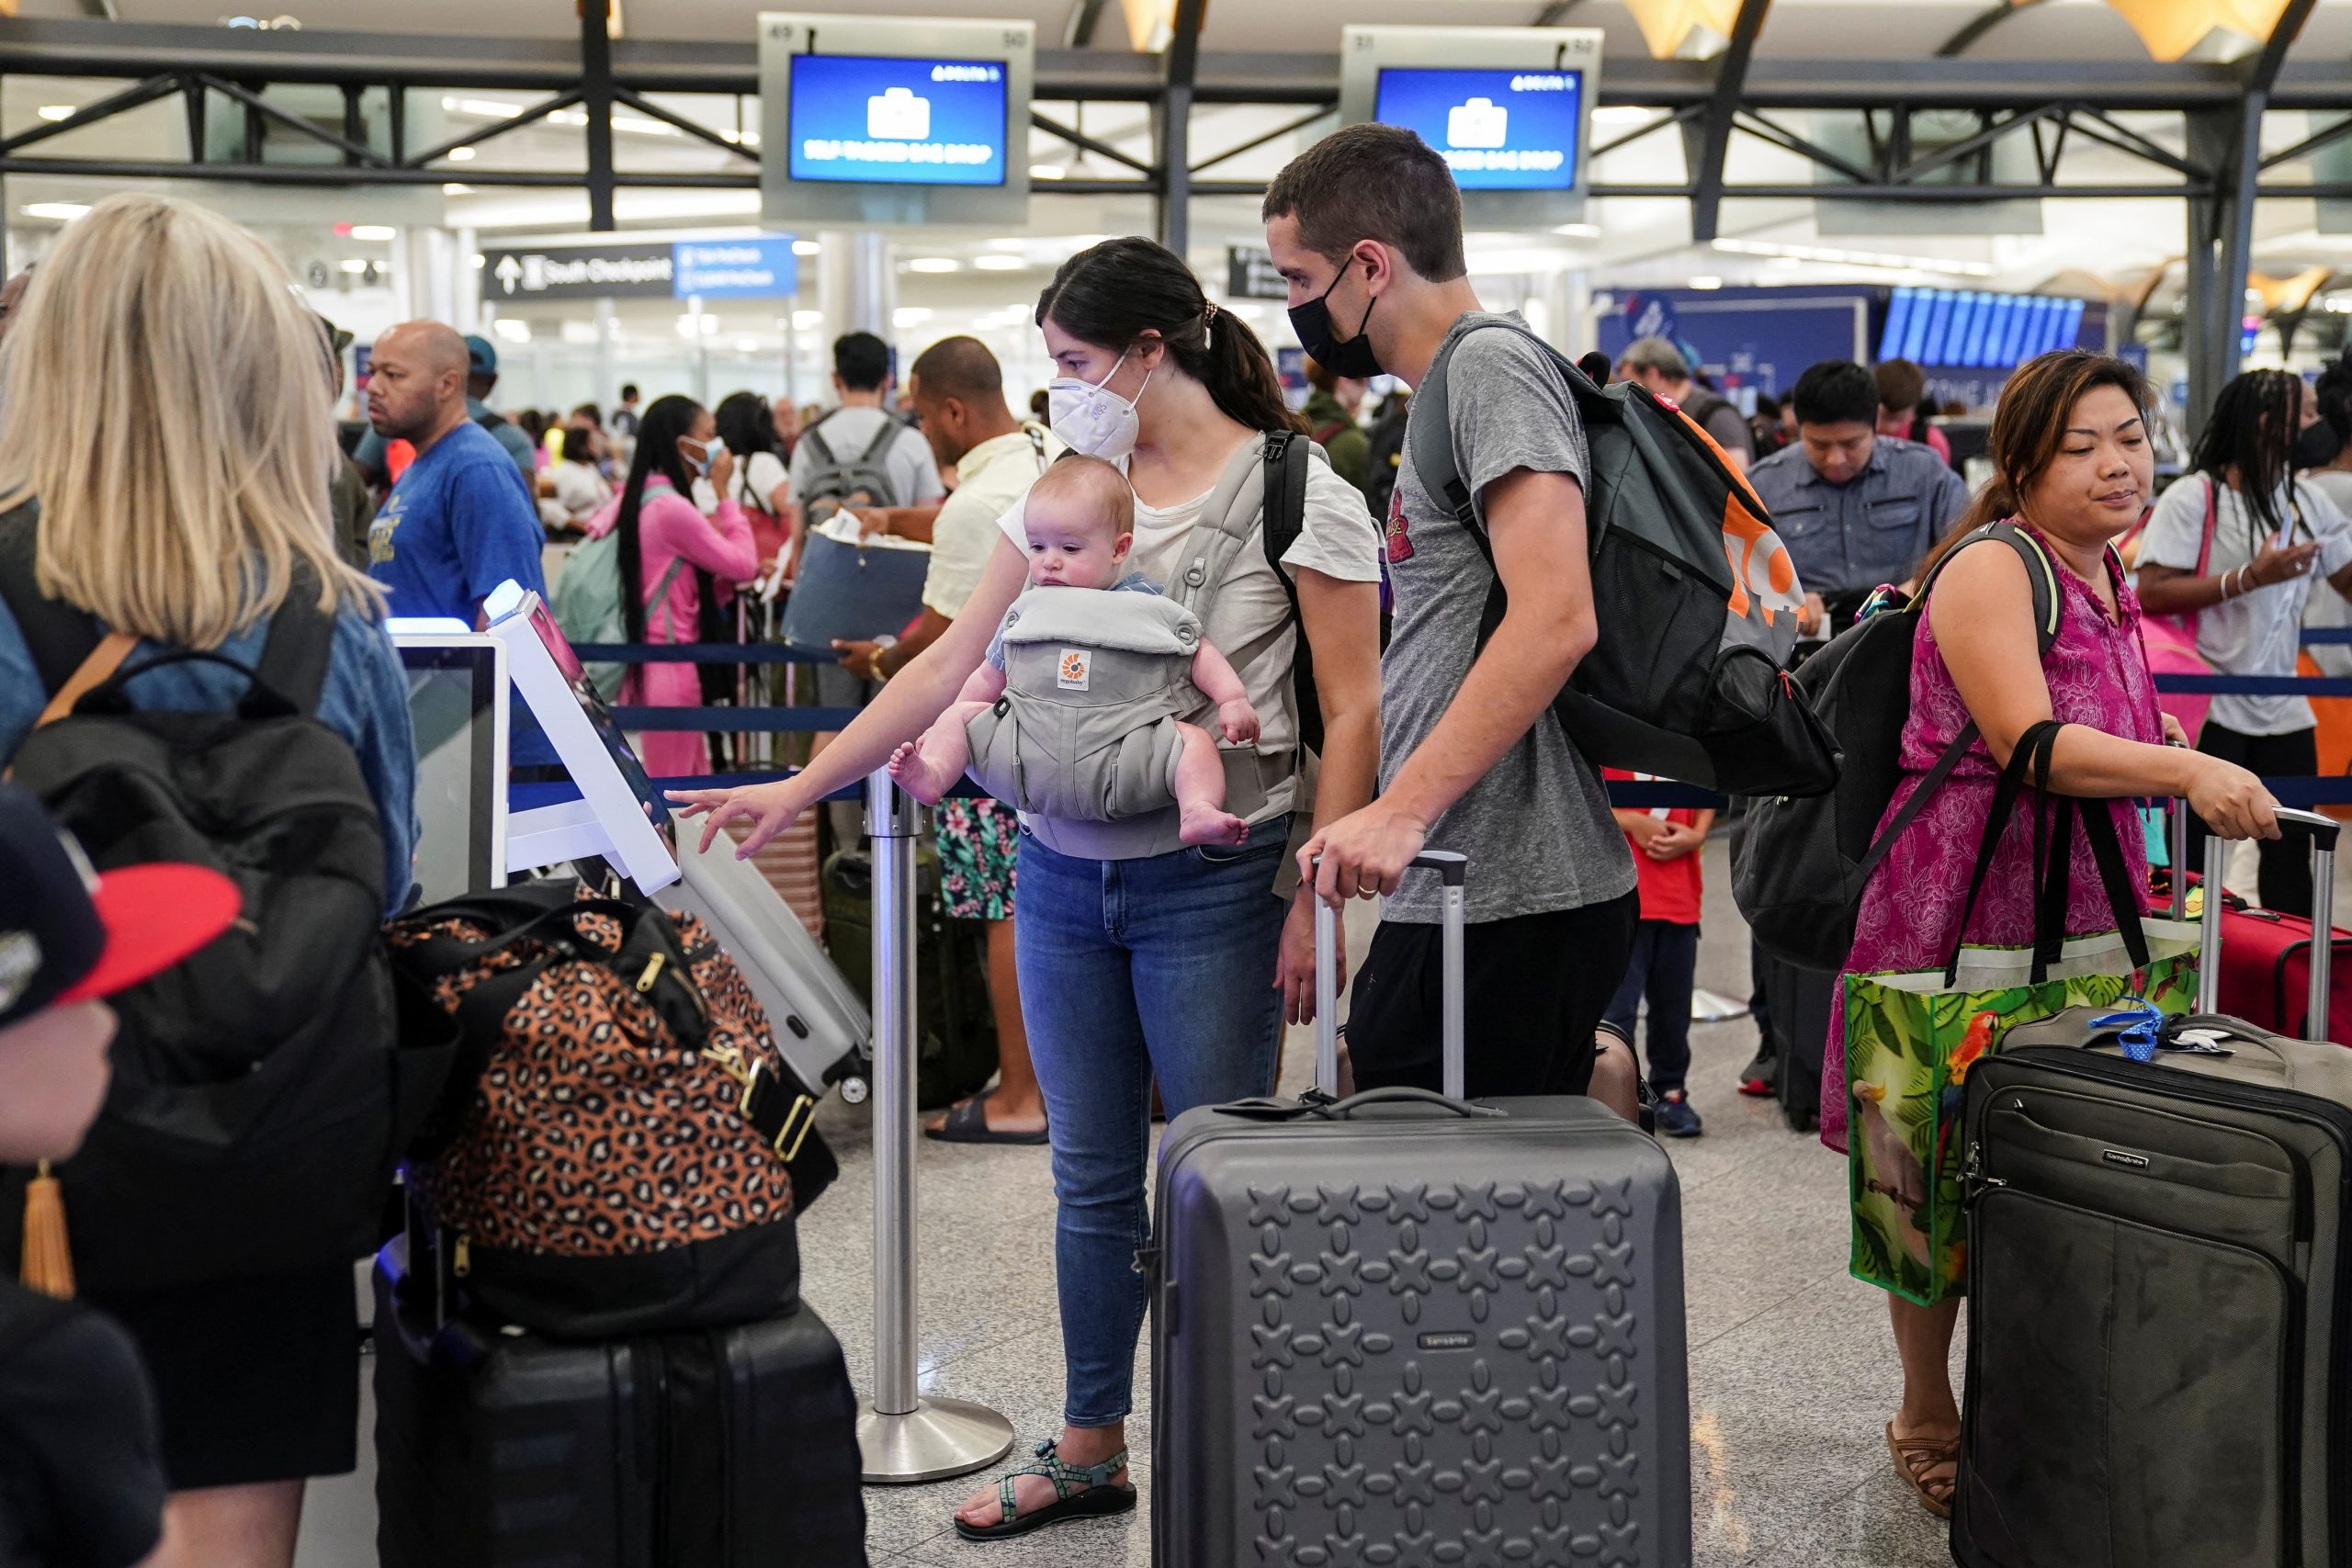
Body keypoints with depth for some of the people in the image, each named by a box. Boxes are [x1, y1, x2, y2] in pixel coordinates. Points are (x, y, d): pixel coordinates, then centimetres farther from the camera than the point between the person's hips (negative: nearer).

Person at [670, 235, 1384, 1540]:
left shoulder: (1296, 493, -5)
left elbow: (1352, 710, -7)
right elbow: (948, 664, 11)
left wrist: (1315, 903, -12)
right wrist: (798, 789, 7)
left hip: (1212, 886, -5)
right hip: (1062, 877, 5)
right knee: (1091, 1178, 13)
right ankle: (1089, 1449, 27)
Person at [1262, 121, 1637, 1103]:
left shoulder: (1492, 368, -9)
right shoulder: (1451, 387, 21)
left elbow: (1555, 621, -22)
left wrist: (1402, 811, -23)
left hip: (1507, 902, -10)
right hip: (1471, 891, 10)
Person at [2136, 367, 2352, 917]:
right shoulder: (2194, 497, -8)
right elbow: (2150, 594, -16)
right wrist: (2251, 577, -21)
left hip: (2284, 712, 6)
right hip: (2208, 710, -6)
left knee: (2291, 857, 9)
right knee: (2187, 861, -1)